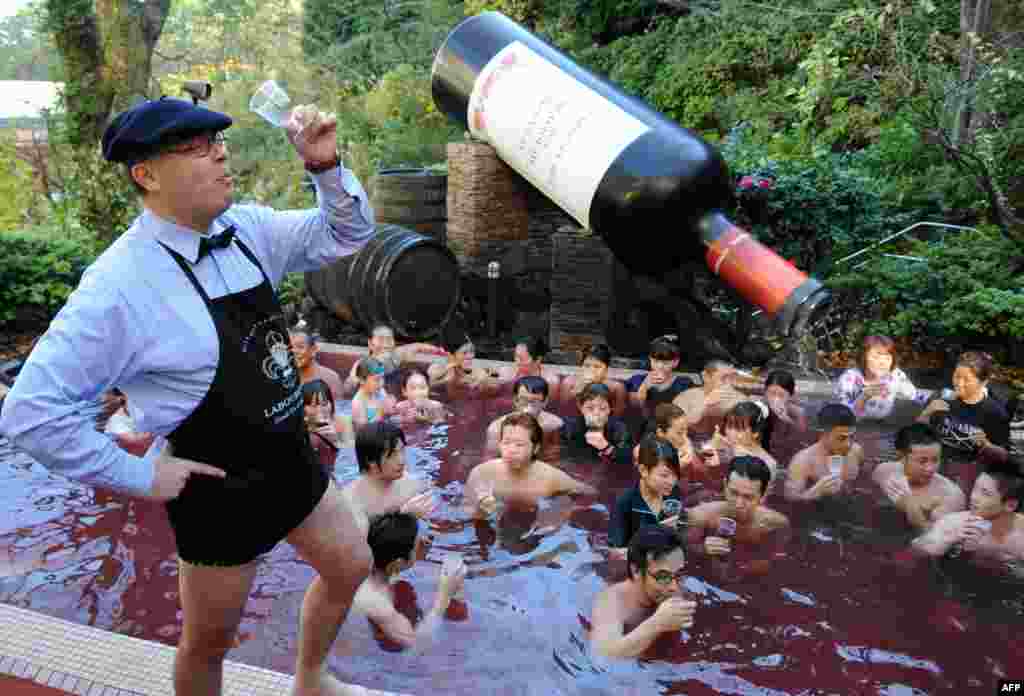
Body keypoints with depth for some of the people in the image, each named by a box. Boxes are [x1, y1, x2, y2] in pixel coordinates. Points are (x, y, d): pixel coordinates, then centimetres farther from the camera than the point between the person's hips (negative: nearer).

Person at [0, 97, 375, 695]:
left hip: (293, 460, 7)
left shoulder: (248, 230, -5)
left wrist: (327, 167, -16)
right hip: (221, 489, -6)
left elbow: (349, 234, 3)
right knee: (209, 643, 16)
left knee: (350, 568, 23)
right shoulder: (121, 285, -25)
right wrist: (140, 476, -16)